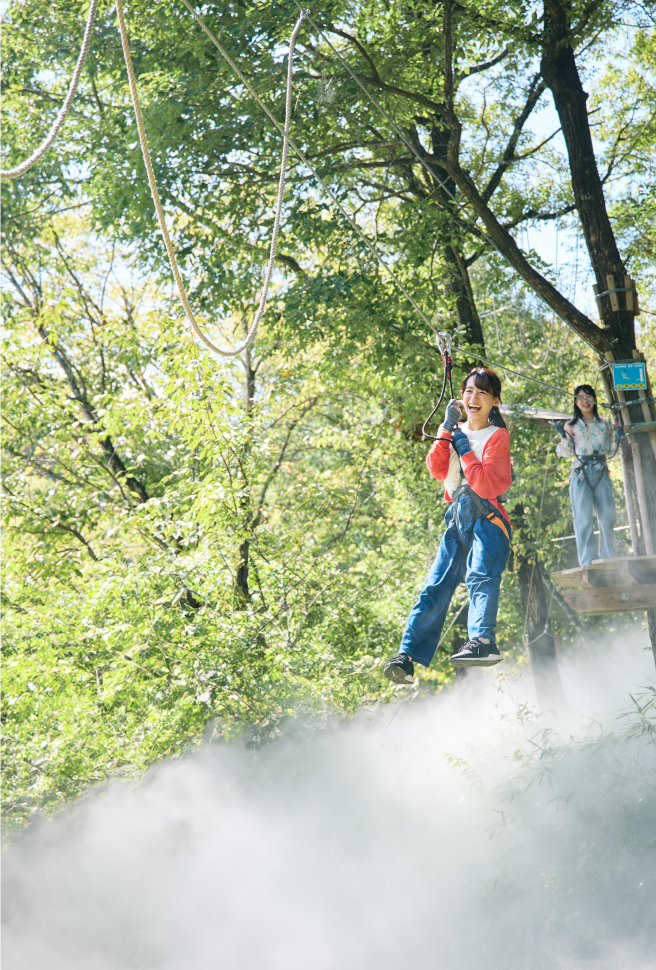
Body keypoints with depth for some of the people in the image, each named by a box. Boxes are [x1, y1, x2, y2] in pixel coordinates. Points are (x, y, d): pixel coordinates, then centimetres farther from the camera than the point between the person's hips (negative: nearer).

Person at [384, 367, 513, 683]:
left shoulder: (497, 436, 1)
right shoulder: (457, 432, 19)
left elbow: (486, 485, -13)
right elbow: (436, 470, 2)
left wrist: (464, 447, -9)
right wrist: (446, 431, -5)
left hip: (487, 517, -6)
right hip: (458, 519, 6)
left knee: (481, 576, -30)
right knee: (435, 588, -3)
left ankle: (483, 640, -49)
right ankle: (408, 656, -8)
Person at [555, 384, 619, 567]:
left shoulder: (605, 423, 15)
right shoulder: (572, 425, 7)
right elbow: (567, 453, 5)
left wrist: (618, 437, 4)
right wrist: (563, 435, -11)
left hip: (601, 474, 3)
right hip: (581, 473, -2)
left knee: (608, 516, -1)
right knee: (584, 519, -7)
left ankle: (608, 558, 8)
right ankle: (588, 559, -6)